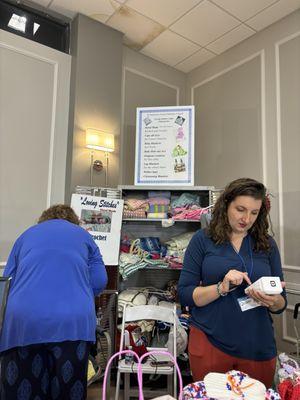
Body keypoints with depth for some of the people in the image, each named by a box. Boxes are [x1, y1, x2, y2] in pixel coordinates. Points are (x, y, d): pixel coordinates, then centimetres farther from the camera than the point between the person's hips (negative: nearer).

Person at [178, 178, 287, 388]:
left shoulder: (267, 244, 2)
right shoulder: (203, 239, -6)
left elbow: (281, 303, 5)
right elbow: (185, 294, -8)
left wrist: (272, 301, -17)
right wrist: (222, 288, -23)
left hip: (258, 347, 3)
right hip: (210, 341, -2)